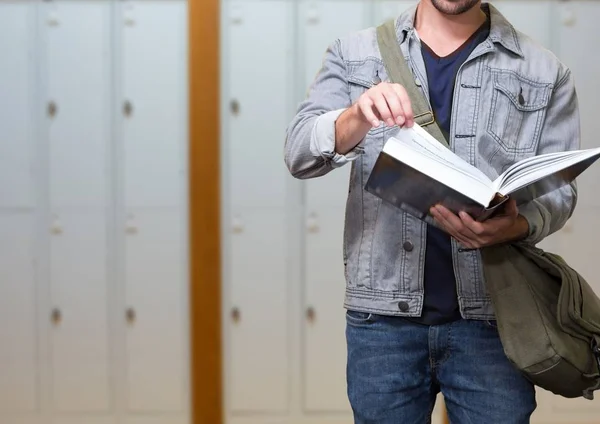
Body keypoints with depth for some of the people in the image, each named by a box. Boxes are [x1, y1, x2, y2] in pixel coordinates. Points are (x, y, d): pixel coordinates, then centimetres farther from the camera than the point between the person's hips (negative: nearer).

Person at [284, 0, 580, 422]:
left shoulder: (544, 73, 4)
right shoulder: (354, 55, 6)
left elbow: (558, 190, 3)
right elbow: (299, 154, -5)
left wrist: (517, 226, -20)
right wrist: (358, 118, -28)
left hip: (492, 316, 0)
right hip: (382, 314, 1)